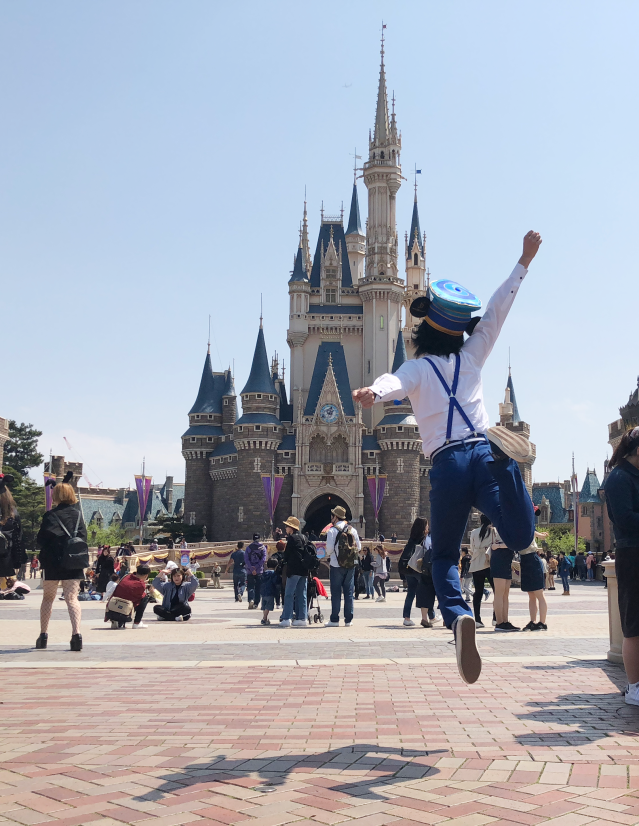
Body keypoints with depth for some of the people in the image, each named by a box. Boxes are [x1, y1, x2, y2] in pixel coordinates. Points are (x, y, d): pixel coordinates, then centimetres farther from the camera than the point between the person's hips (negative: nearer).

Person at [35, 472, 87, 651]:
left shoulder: (51, 515, -8)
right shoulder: (77, 513, 4)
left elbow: (41, 540, -7)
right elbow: (83, 537, 7)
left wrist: (44, 554, 10)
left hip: (52, 563, -2)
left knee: (47, 598, 13)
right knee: (72, 598, 1)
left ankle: (43, 635, 18)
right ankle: (76, 634, -16)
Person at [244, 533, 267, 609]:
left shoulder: (248, 548, 4)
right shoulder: (263, 547, 1)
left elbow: (246, 559, -5)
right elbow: (264, 559, -9)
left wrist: (252, 568, -10)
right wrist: (256, 567, -10)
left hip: (250, 571, 0)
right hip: (260, 571, 0)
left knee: (250, 587, 5)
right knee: (258, 587, 8)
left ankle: (251, 599, -19)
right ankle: (256, 603, 6)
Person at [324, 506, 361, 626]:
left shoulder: (332, 531, -9)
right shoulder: (352, 530, 5)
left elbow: (329, 549, -14)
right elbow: (359, 547, 5)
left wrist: (328, 555, 7)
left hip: (336, 566, -4)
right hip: (350, 565, 4)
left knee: (336, 593, 1)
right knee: (349, 592, 8)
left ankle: (334, 619, 3)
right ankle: (348, 620, 10)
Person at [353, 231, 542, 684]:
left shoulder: (417, 368, 8)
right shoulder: (473, 356, 16)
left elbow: (395, 382, -15)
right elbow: (499, 307, 20)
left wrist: (373, 392, -35)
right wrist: (525, 259, 23)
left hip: (447, 465, -1)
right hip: (484, 453, 1)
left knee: (444, 557, 12)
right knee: (521, 536, -3)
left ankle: (459, 615, -20)